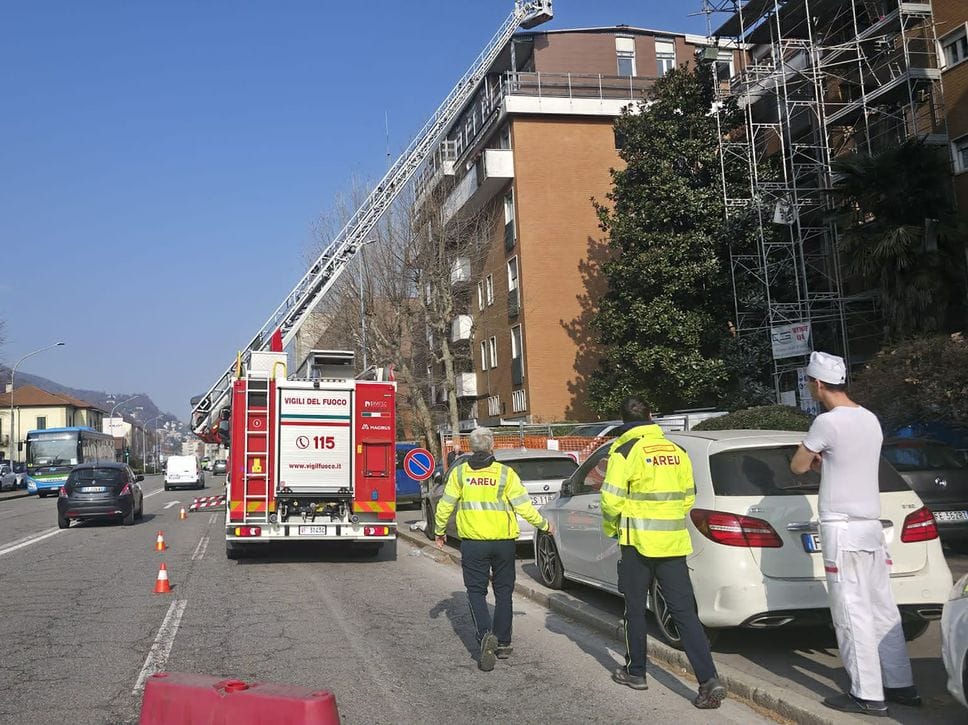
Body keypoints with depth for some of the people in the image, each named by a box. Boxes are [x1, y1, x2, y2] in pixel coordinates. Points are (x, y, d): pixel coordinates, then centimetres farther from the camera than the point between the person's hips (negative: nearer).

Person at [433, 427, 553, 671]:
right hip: (504, 542, 1)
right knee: (503, 592, 14)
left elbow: (445, 506, 0)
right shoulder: (505, 473, -5)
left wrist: (439, 531, 17)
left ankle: (486, 635, -16)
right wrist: (543, 525, 10)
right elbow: (523, 506, -6)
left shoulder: (459, 473, -3)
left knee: (476, 591, 7)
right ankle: (503, 644, 18)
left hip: (473, 543, -1)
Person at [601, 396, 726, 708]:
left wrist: (611, 529, 4)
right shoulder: (676, 450, 9)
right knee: (684, 611, 3)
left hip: (638, 542, -4)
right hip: (674, 542, 4)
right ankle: (709, 679, -7)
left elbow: (611, 499, -14)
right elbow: (688, 497, 15)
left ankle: (635, 672, 24)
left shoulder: (625, 450, -8)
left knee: (635, 609, 12)